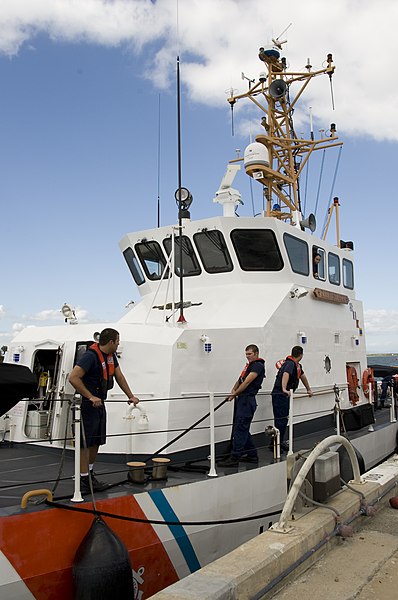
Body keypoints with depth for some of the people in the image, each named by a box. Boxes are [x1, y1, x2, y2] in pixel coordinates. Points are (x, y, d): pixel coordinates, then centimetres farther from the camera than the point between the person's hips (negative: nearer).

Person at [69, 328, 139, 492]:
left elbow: (119, 377, 17)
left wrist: (131, 396, 17)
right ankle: (84, 480, 3)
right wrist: (91, 397, -26)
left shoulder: (111, 355, 7)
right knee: (86, 442, -4)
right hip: (87, 404, -9)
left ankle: (90, 473, 27)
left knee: (96, 441, 15)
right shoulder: (90, 356, -21)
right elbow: (73, 378, -27)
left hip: (99, 403, 9)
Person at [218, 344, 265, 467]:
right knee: (243, 429, 14)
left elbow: (247, 382, -15)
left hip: (247, 400, -10)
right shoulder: (249, 365, 22)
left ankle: (234, 458, -10)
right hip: (242, 400, 10)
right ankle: (252, 455, 22)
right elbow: (240, 379, 17)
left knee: (240, 428, -11)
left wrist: (235, 394, -12)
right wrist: (234, 390, -1)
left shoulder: (258, 365, -8)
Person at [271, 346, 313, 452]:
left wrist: (308, 389, 42)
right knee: (280, 420, -9)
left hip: (284, 395, 10)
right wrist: (284, 389, -48)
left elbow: (303, 376, 31)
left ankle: (280, 442, 20)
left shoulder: (297, 365, 16)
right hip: (279, 395, -10)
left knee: (284, 419, 13)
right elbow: (286, 374, -35)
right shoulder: (290, 363, -16)